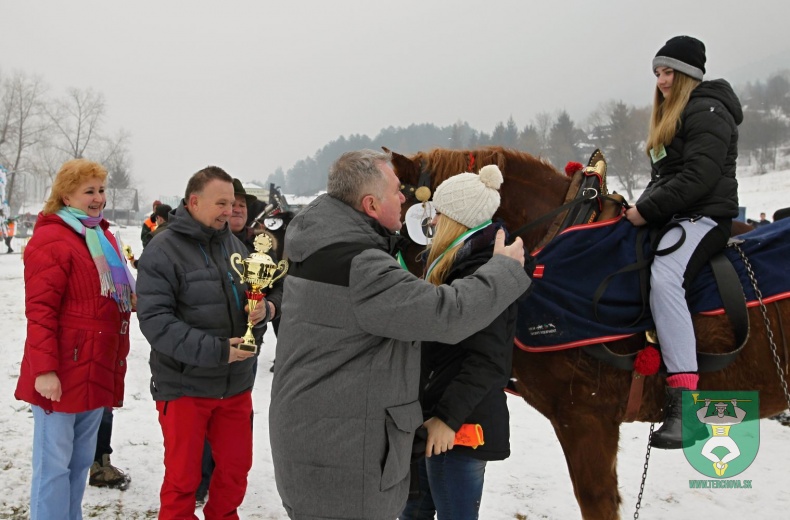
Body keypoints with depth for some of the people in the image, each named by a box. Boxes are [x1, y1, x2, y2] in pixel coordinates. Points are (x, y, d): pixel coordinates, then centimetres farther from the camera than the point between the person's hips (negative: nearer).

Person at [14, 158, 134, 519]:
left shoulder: (103, 236, 14)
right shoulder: (51, 240, -13)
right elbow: (40, 310, -18)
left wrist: (132, 300, 10)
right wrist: (44, 369, -21)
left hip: (98, 371, 8)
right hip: (62, 374, -8)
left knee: (80, 461, 17)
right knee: (54, 464, 1)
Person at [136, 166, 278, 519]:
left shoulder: (234, 245, 5)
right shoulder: (163, 250, -13)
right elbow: (154, 320, -20)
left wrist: (261, 311, -10)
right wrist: (215, 350, -26)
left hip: (235, 383, 6)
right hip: (184, 385, -5)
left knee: (236, 467, 17)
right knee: (182, 477, 9)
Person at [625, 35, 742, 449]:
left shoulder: (707, 112, -8)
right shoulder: (674, 115, 24)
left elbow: (698, 177, -20)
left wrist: (647, 209, -19)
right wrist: (641, 207, 7)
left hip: (704, 215, -12)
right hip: (674, 214, 12)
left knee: (663, 277, -35)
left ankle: (684, 404, -41)